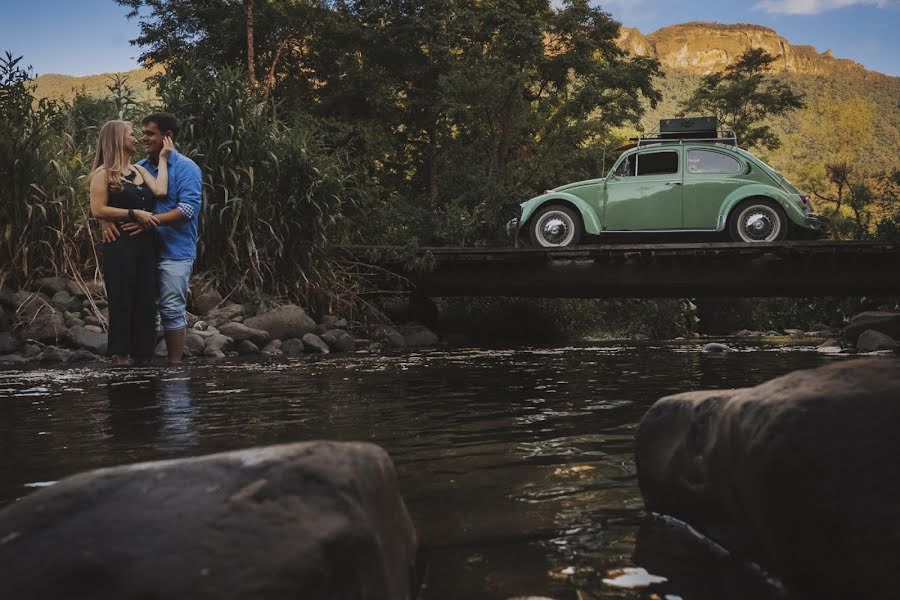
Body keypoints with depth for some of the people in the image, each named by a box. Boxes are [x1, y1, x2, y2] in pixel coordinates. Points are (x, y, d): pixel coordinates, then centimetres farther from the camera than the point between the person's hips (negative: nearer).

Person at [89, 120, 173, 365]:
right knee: (122, 302, -2)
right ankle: (121, 356, 4)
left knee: (145, 301, 5)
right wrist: (134, 213, -15)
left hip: (145, 244, 6)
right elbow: (97, 210, -12)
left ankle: (140, 354, 10)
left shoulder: (139, 170, 14)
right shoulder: (103, 173, -4)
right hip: (119, 245, -6)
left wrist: (163, 158, 4)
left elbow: (160, 191, -4)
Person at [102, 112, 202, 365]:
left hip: (174, 251, -6)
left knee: (172, 309, -2)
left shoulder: (186, 168, -6)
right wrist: (108, 221, -11)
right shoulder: (139, 168, 11)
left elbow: (189, 209, -18)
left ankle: (175, 363, 6)